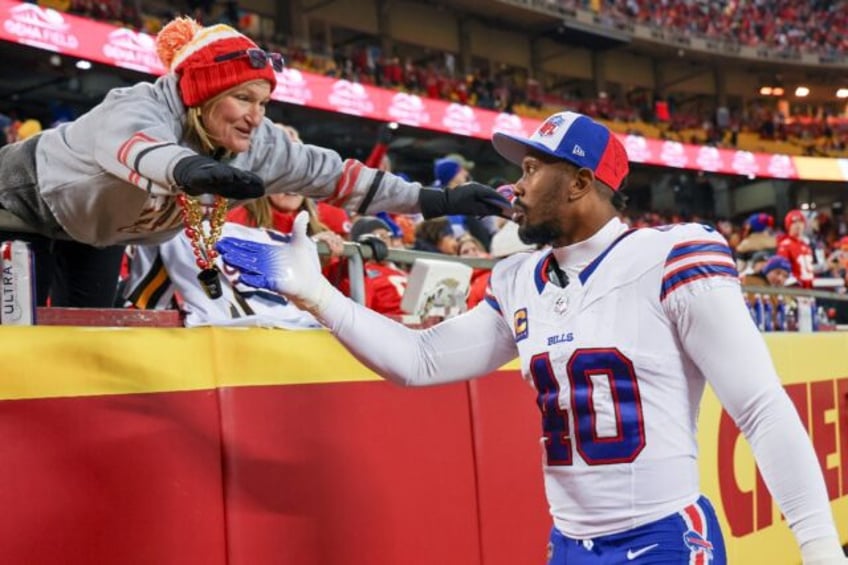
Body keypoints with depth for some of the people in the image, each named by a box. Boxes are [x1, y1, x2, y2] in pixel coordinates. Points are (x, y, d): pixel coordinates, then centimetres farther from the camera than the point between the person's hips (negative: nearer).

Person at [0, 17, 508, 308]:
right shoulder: (138, 109, -41)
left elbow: (334, 174, -19)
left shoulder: (258, 145, -22)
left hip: (99, 235, 6)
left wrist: (436, 201, -26)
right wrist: (189, 169, -87)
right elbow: (131, 146, -64)